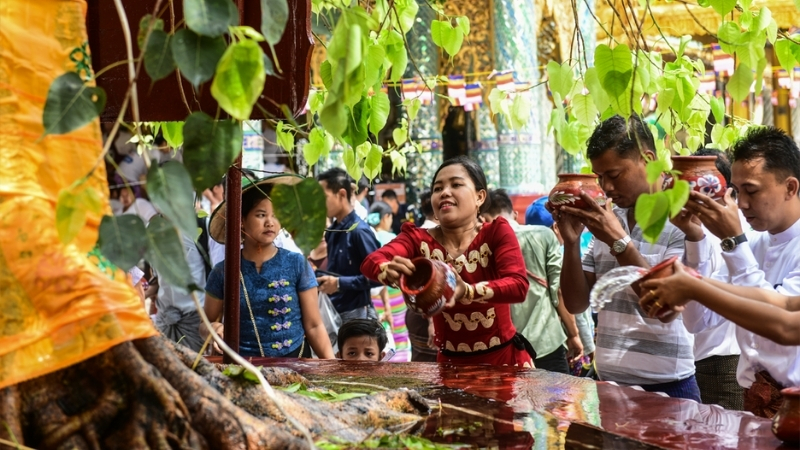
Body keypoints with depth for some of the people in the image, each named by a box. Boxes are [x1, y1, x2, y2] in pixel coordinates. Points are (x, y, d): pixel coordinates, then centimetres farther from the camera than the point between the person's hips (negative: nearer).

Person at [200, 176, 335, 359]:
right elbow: (206, 323, 8)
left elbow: (313, 325, -3)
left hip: (293, 361, -1)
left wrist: (332, 363, -15)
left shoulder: (297, 264, -4)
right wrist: (214, 328, -14)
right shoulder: (223, 271, -2)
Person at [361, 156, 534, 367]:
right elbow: (370, 263, -21)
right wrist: (392, 272, -44)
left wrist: (468, 291, -41)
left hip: (505, 357, -1)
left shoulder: (497, 232, -8)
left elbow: (519, 286, -23)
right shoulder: (419, 239, -4)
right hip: (451, 361, 1)